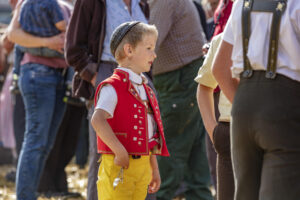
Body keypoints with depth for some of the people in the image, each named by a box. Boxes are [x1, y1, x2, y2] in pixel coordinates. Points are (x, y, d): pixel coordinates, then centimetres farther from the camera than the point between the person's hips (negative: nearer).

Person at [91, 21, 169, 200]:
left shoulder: (146, 91, 18)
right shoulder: (112, 88, -11)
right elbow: (98, 120, -26)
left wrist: (154, 169, 22)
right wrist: (120, 151, -29)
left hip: (142, 164, 8)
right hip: (119, 166, -8)